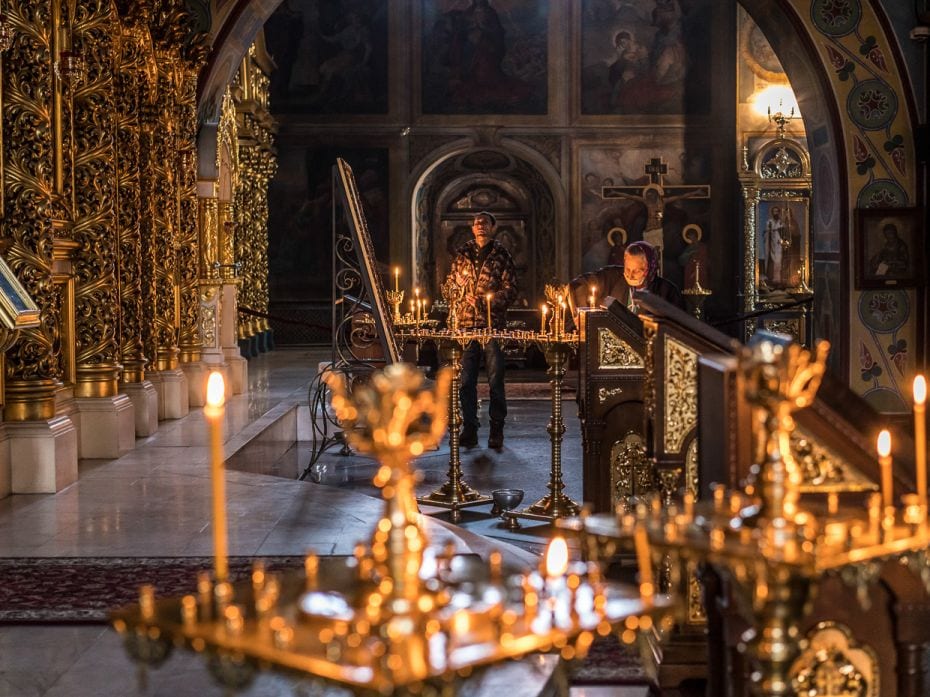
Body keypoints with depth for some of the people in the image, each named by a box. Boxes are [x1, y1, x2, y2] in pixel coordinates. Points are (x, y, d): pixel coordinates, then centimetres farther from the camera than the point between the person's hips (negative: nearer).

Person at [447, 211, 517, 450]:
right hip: (466, 323, 3)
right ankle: (469, 429, 8)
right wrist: (464, 299, -1)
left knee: (495, 380, -2)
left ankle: (496, 430, 6)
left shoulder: (501, 255, 4)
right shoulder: (462, 253, 14)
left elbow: (510, 289, -1)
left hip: (493, 323, -3)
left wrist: (487, 300, -13)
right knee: (465, 380, 1)